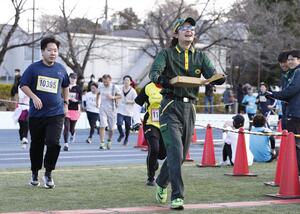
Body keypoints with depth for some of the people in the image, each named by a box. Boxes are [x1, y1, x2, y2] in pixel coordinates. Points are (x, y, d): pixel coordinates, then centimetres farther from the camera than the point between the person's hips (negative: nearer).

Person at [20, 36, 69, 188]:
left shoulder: (61, 69, 7)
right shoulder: (34, 68, -3)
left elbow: (65, 86, 23)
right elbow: (23, 85, -1)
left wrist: (65, 103, 18)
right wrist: (34, 97, -15)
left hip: (56, 114, 1)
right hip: (36, 114, -1)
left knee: (53, 143, -15)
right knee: (36, 145, 9)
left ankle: (48, 173, 1)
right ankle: (35, 173, 27)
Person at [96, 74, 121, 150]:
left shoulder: (115, 87, -9)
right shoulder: (100, 86, 0)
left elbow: (119, 96, 1)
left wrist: (113, 97, -17)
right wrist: (97, 102, 13)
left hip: (112, 109, -1)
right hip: (103, 108, 1)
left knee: (111, 128, 7)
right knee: (102, 125, -14)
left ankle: (109, 141, 34)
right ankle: (102, 143, -14)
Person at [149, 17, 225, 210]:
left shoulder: (200, 57, 13)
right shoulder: (167, 54, 2)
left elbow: (213, 75, -1)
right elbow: (154, 72, -14)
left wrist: (219, 78, -25)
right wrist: (161, 79, -38)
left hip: (189, 108, 5)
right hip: (170, 107, -5)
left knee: (181, 154, 11)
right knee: (175, 150, -16)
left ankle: (161, 183, 37)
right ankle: (177, 197, -17)